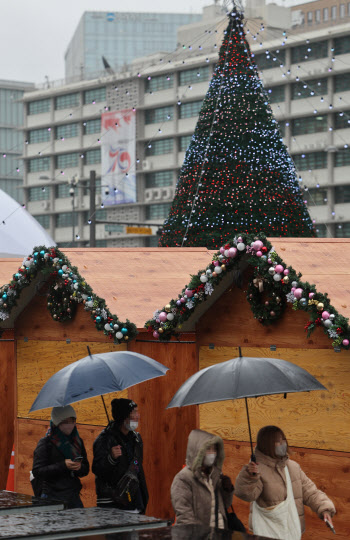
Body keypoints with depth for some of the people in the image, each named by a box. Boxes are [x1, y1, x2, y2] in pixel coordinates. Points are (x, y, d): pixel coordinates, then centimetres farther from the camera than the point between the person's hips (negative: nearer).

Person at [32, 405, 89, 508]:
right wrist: (63, 466, -20)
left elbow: (86, 470, 15)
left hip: (73, 496, 5)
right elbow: (37, 472, -12)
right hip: (52, 497, -5)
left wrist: (79, 468, -9)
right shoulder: (46, 443, -5)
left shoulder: (77, 441, 12)